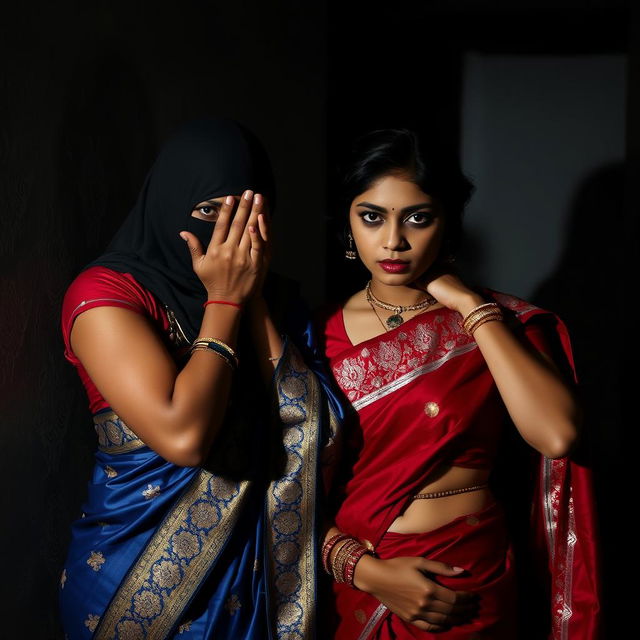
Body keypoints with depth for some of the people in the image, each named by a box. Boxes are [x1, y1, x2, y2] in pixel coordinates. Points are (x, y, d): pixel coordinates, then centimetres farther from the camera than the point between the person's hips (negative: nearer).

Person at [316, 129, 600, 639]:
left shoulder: (499, 323, -5)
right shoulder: (321, 335, -3)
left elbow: (557, 436, -22)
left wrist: (471, 306, -18)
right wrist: (366, 569, -16)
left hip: (468, 585, 0)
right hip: (349, 586, 1)